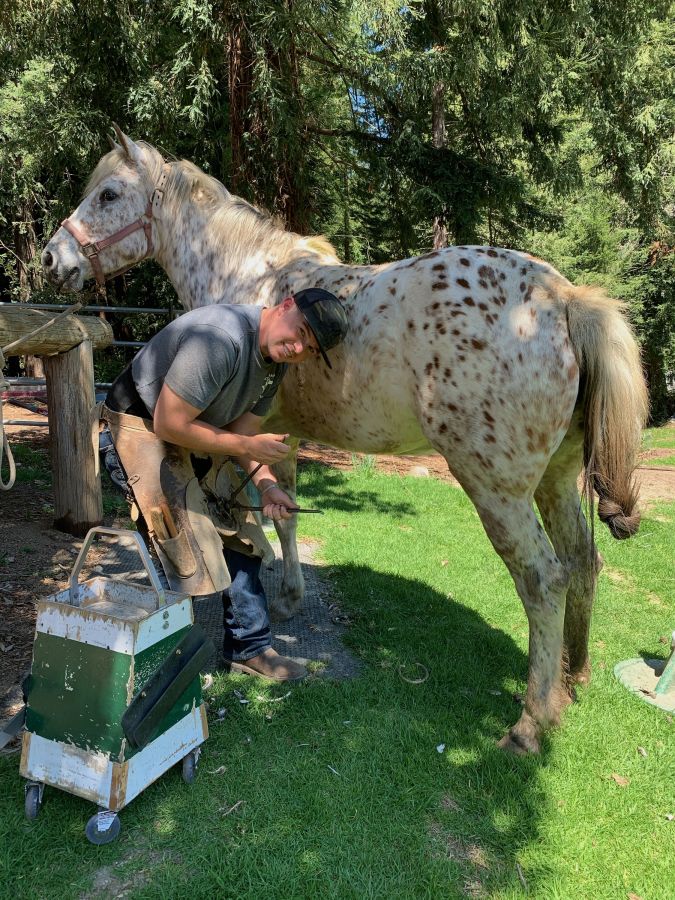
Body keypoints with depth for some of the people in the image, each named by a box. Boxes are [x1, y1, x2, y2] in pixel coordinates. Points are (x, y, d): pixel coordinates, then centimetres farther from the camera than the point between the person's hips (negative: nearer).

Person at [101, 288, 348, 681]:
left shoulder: (277, 360, -4)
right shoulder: (219, 339, -33)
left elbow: (242, 431, -1)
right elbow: (168, 425, -31)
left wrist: (267, 485, -16)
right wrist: (248, 446, -26)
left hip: (197, 434, 9)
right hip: (144, 427, -8)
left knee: (239, 538, 8)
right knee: (186, 553, -10)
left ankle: (250, 647, 22)